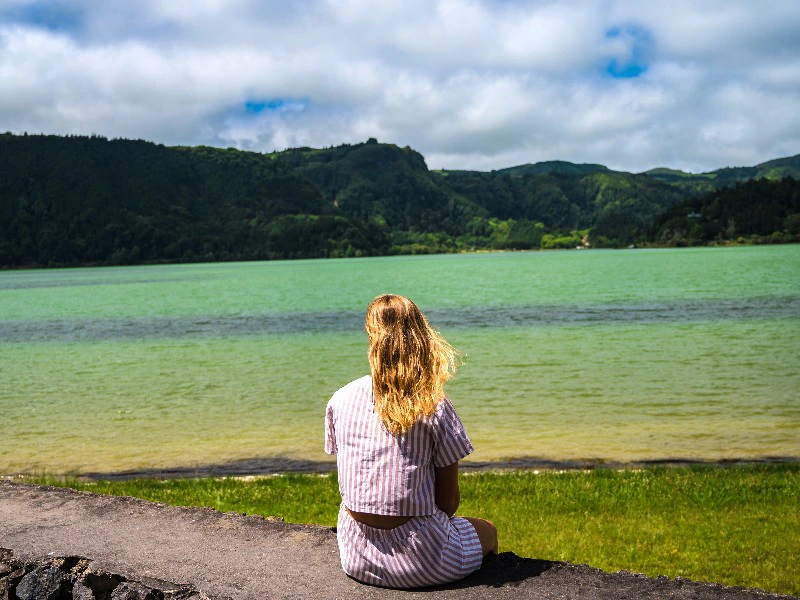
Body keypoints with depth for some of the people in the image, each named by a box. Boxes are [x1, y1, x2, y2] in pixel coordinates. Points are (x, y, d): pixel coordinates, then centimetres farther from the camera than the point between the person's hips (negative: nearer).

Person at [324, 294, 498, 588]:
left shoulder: (340, 401, -4)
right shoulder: (434, 406, -15)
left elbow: (348, 481, 8)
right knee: (487, 530, 28)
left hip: (357, 559, 4)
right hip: (420, 562, -4)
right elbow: (449, 501, -7)